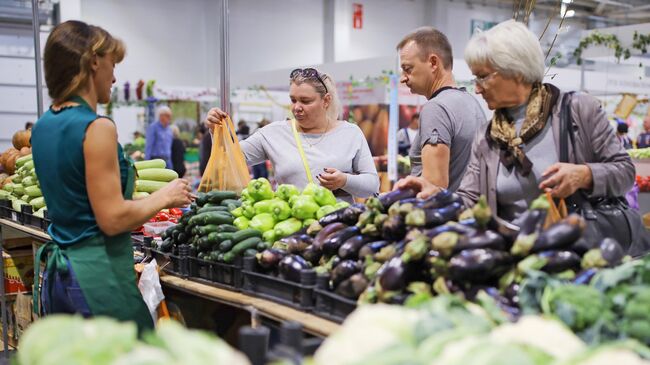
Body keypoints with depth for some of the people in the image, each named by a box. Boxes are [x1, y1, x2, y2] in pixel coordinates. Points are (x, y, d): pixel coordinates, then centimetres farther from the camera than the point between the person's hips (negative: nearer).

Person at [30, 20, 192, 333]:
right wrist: (165, 197, -5)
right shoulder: (97, 128, -17)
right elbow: (113, 219, -19)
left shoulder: (42, 127, 9)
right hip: (97, 273, -9)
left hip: (56, 270, 9)